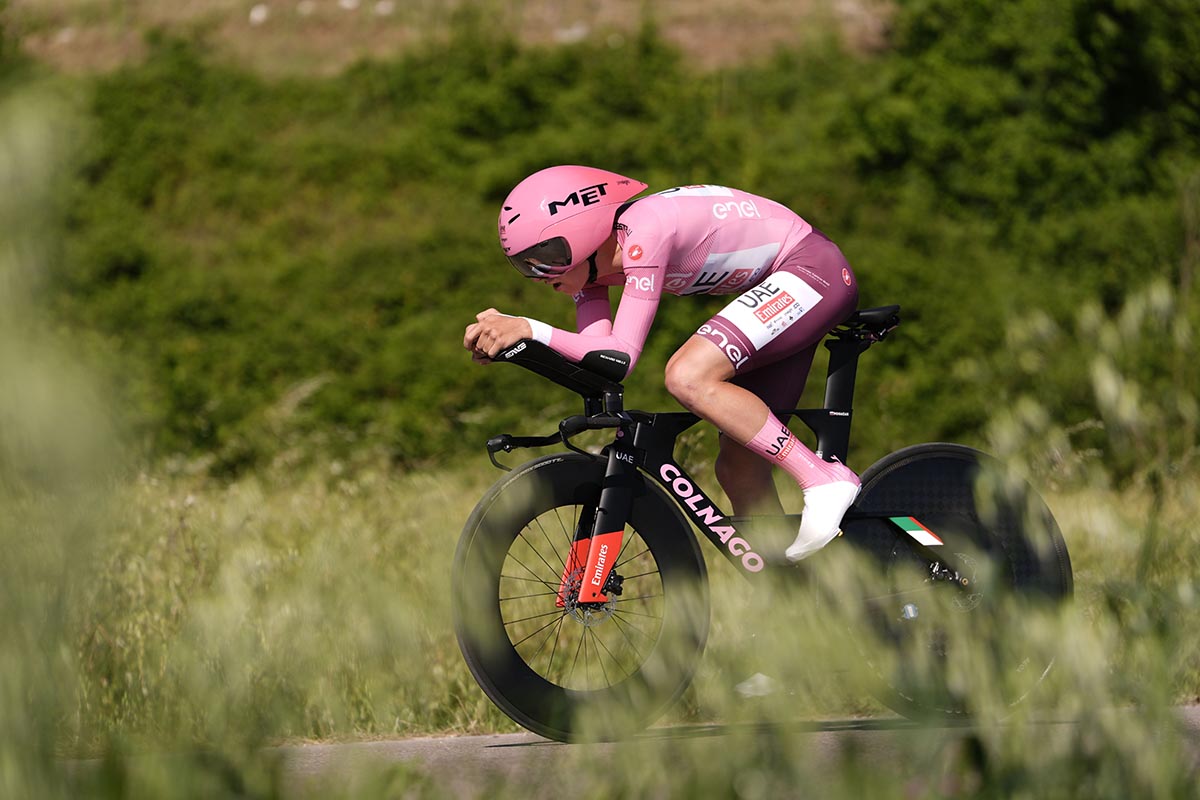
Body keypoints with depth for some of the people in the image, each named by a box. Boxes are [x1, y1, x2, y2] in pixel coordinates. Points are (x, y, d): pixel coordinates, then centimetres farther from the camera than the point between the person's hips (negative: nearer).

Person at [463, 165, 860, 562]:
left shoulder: (642, 236, -28)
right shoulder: (593, 256, -3)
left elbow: (620, 356, -33)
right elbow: (590, 355, -11)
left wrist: (532, 330, -39)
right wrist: (506, 332, -23)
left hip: (813, 269, -10)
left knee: (688, 376, -28)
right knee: (738, 469, 4)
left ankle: (824, 480, -20)